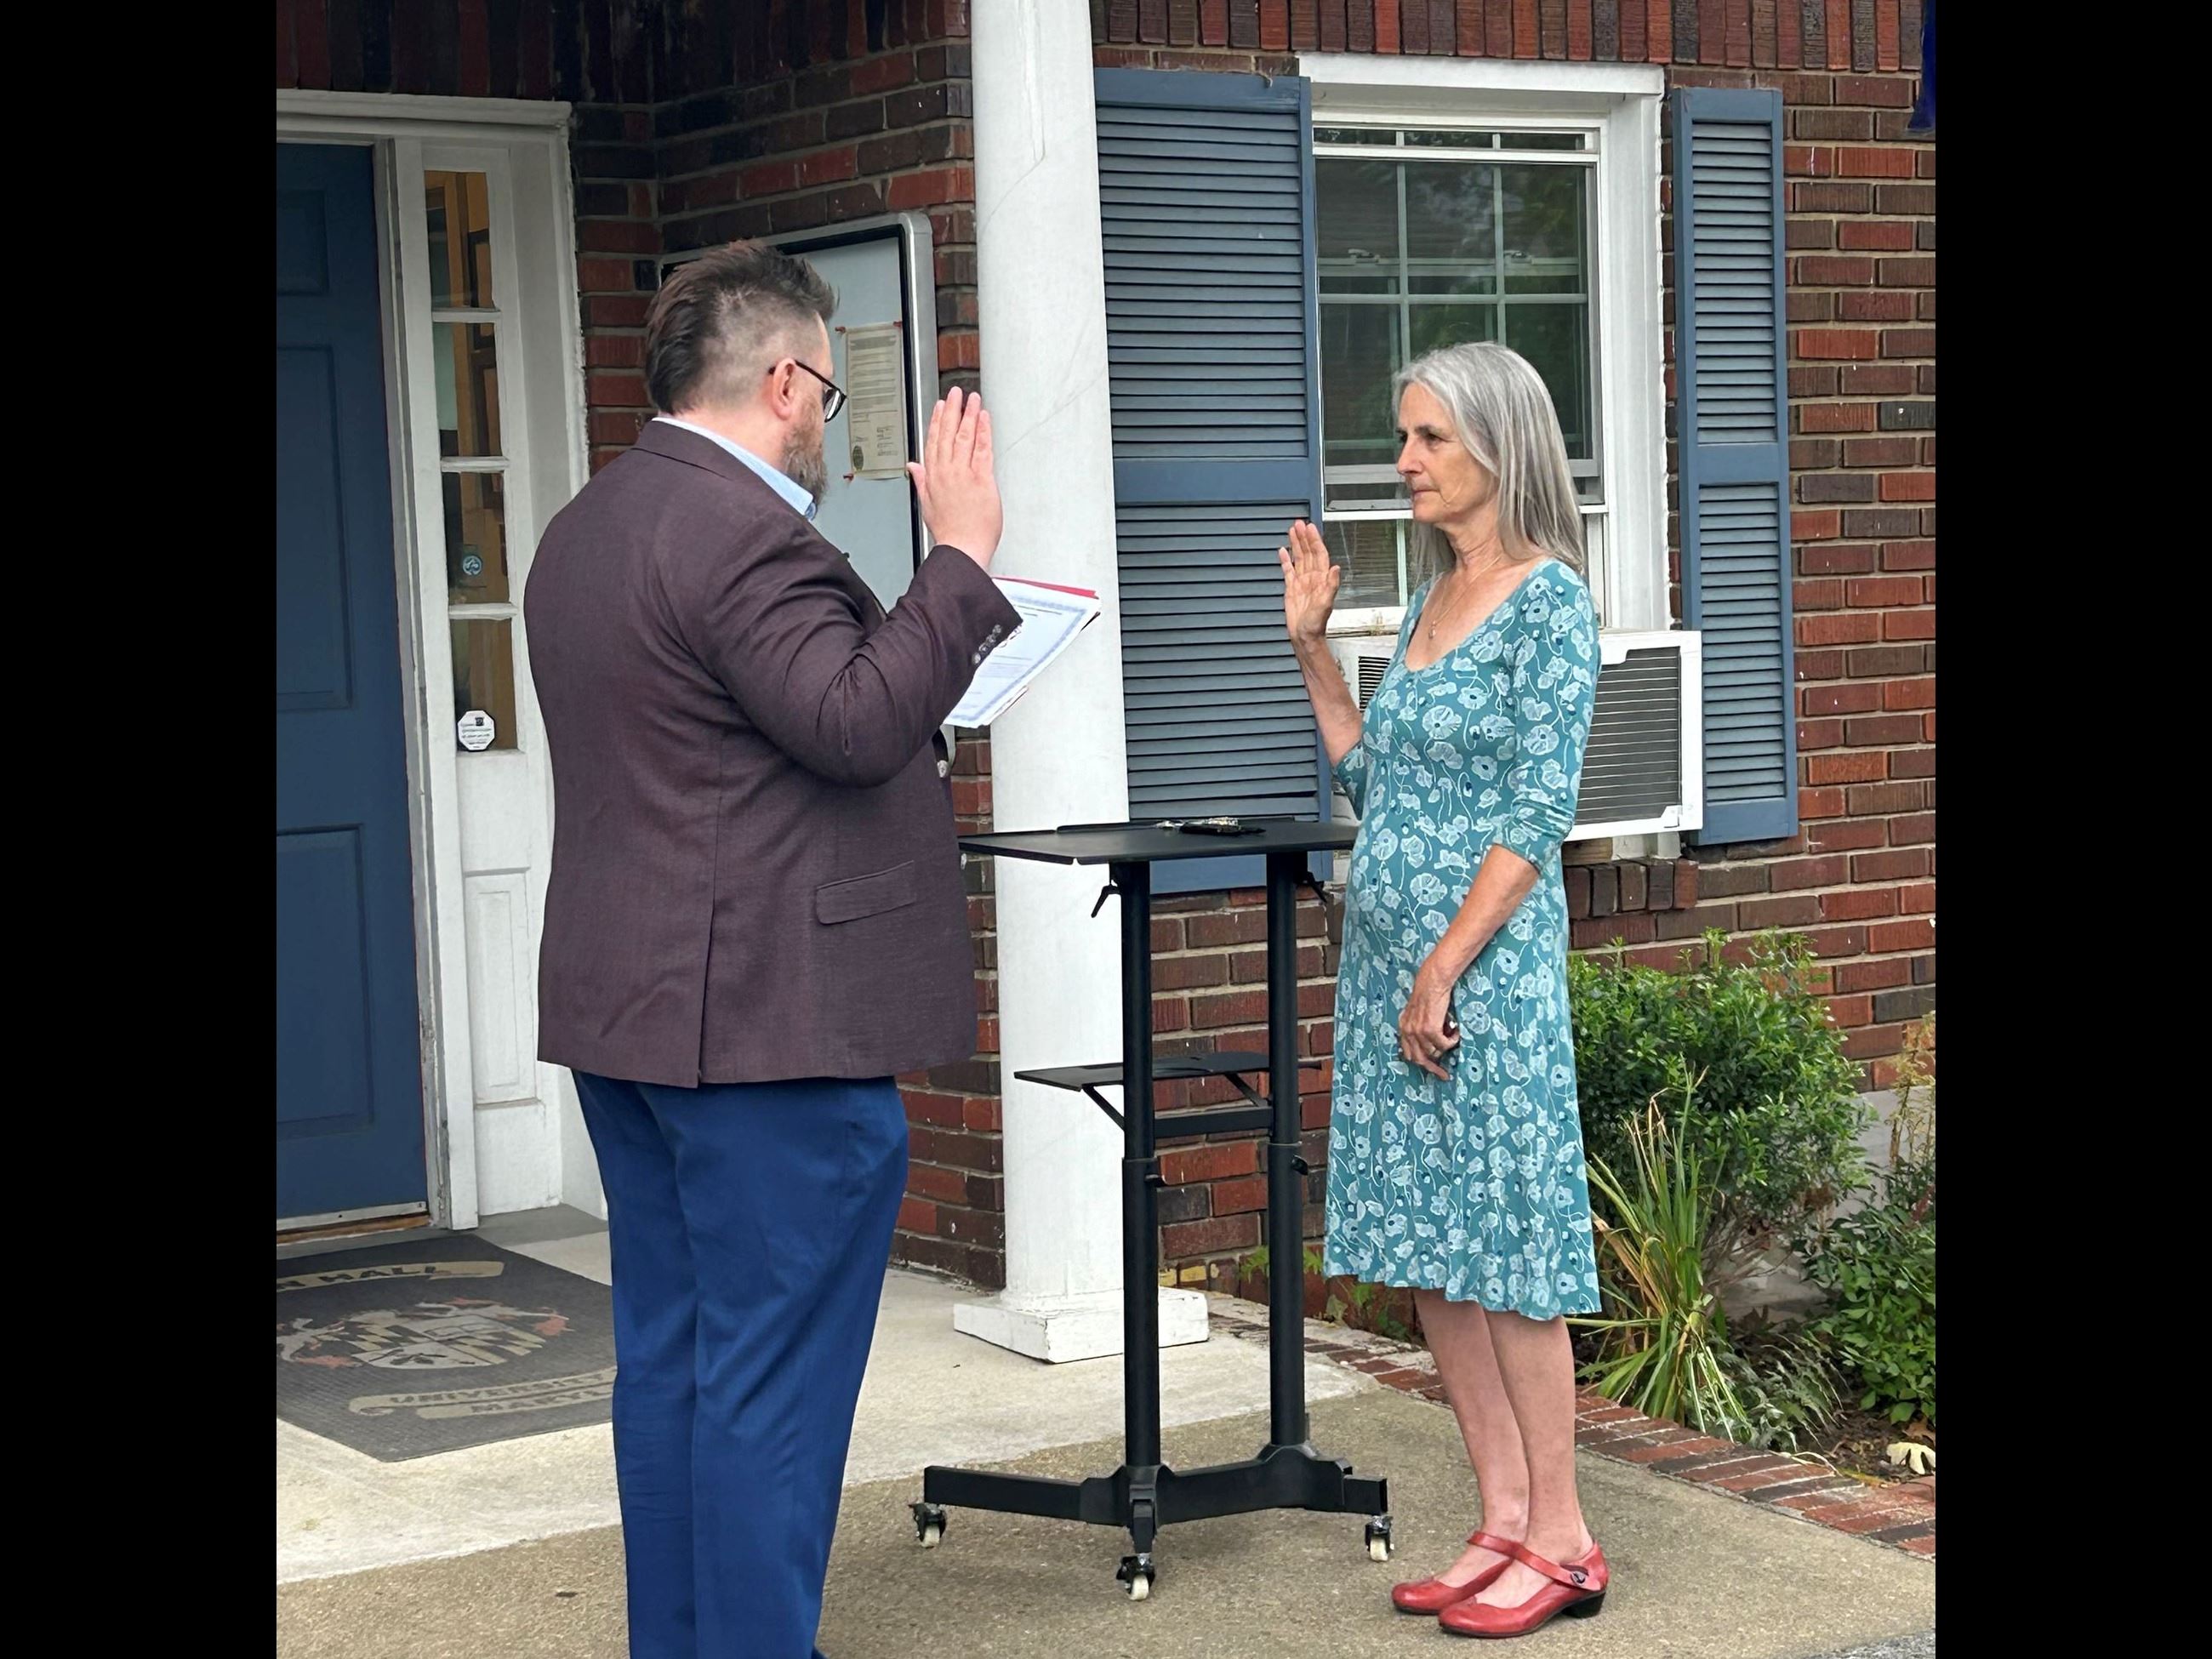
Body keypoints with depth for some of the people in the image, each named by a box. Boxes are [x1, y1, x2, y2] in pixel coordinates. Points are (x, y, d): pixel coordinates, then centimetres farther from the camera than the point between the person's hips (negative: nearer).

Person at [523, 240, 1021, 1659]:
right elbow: (857, 721, -25)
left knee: (673, 1357, 15)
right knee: (771, 1379, -4)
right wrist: (962, 558, -18)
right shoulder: (742, 531, -17)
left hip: (629, 1011, 10)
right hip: (768, 1019, -10)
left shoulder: (588, 527, 16)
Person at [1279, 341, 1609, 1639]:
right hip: (1386, 948, 9)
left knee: (1500, 1240, -4)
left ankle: (1563, 1542, 6)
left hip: (1488, 955, -8)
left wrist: (1445, 969, -18)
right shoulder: (1435, 598, 14)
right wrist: (1311, 645, 12)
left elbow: (1538, 812, -16)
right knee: (1428, 1250, 9)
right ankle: (1507, 1524, 17)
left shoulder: (1549, 599, -10)